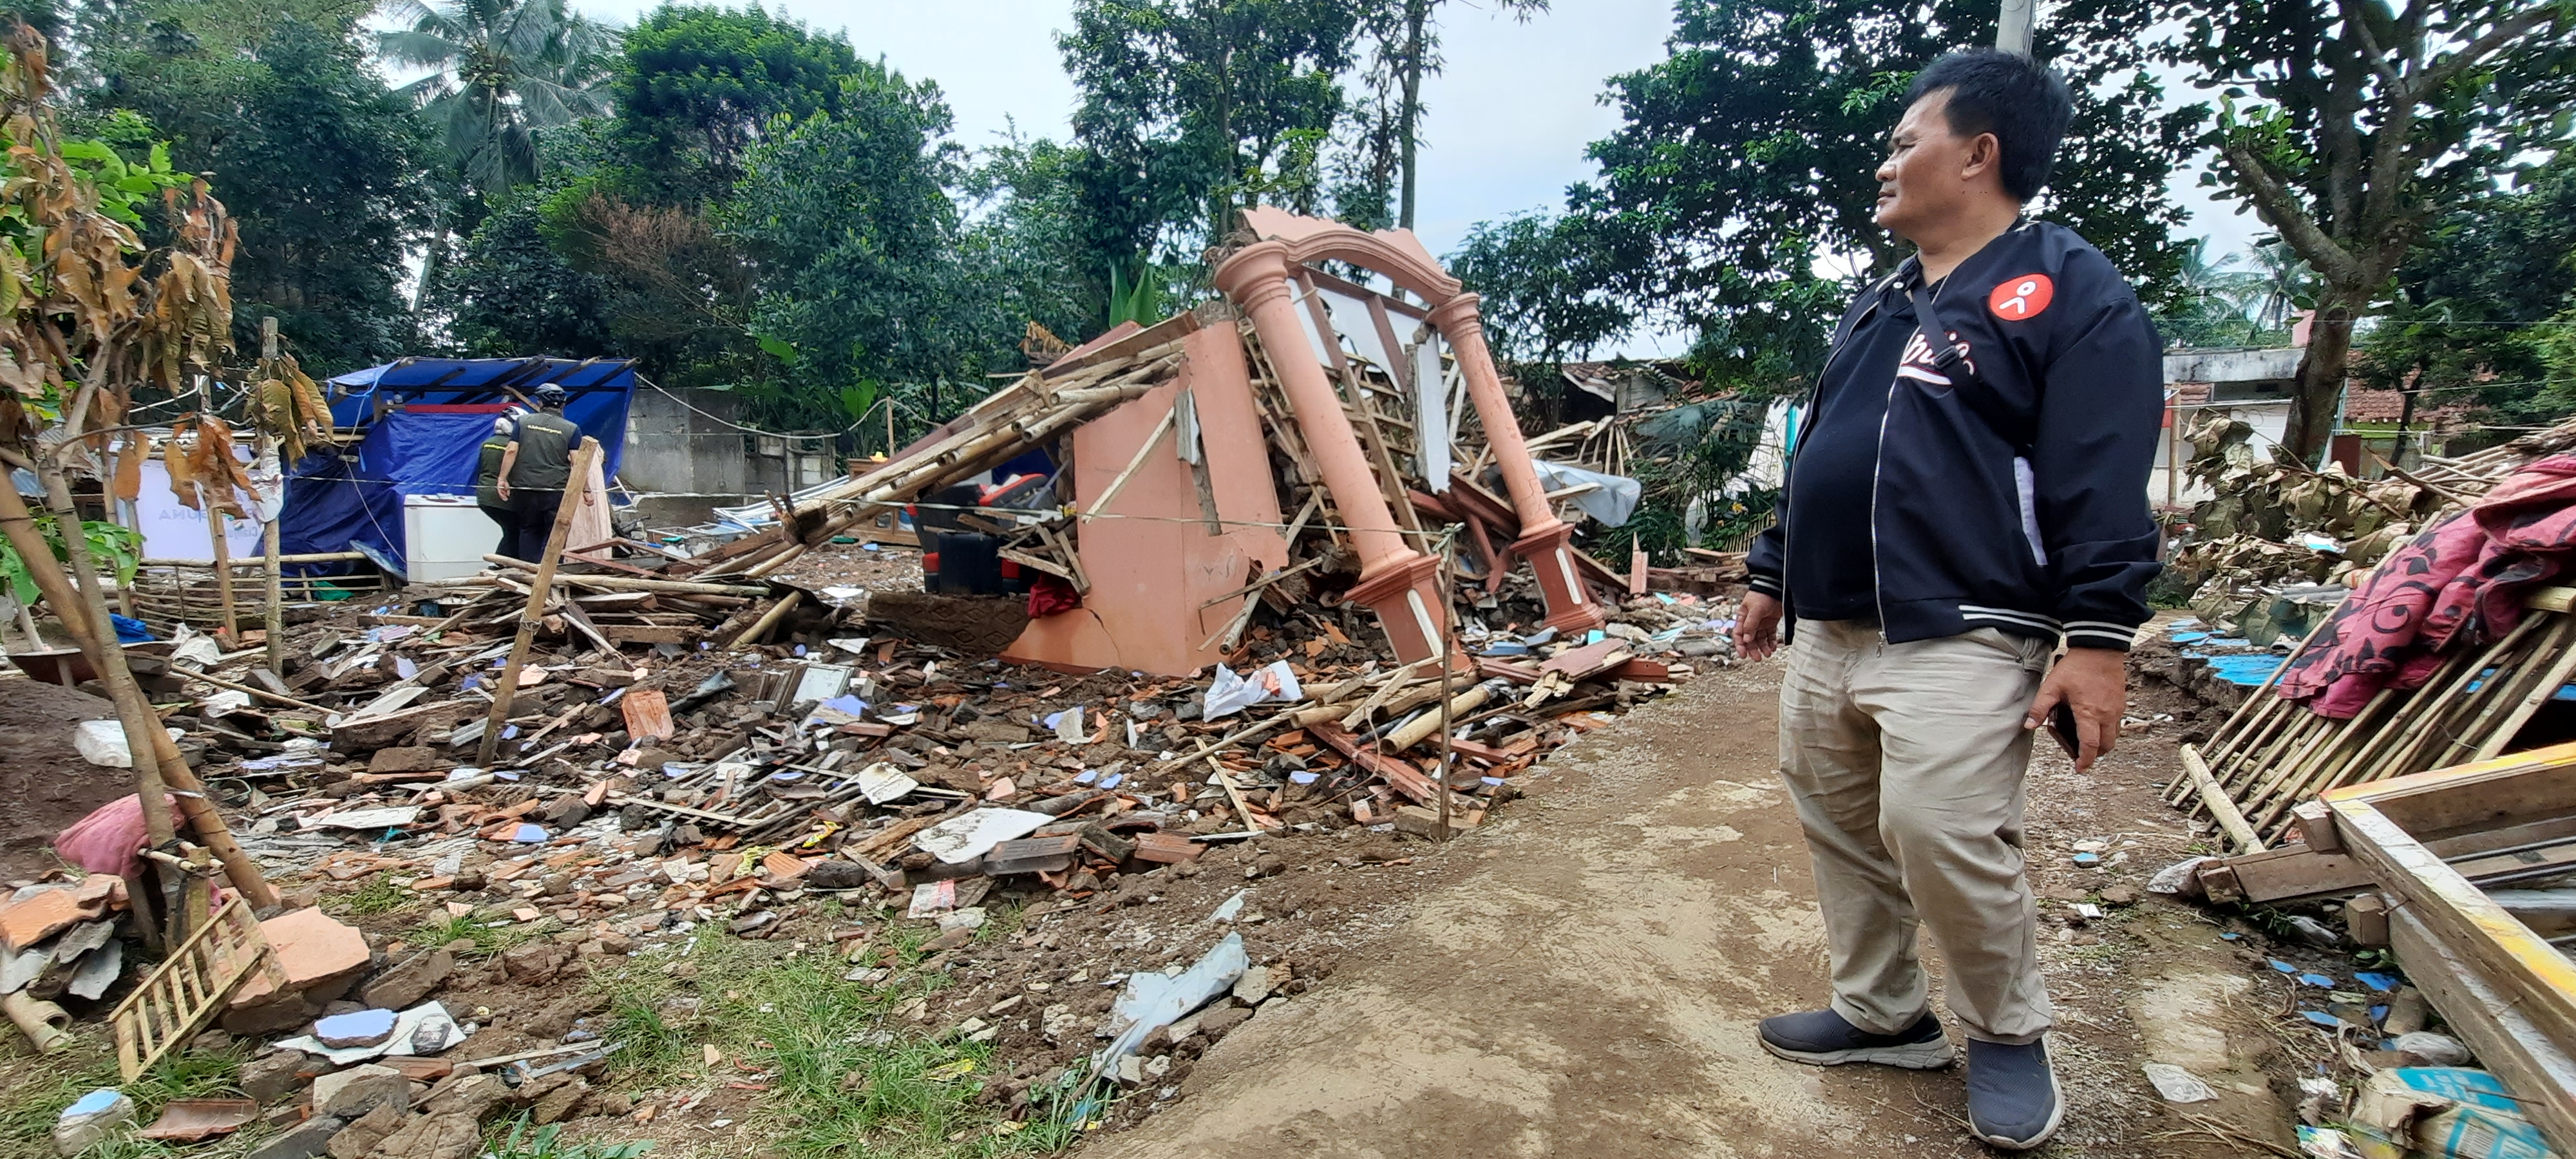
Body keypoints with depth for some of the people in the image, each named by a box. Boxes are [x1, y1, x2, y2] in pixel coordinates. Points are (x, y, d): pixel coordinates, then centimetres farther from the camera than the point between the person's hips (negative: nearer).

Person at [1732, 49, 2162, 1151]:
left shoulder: (2071, 295, -4)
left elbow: (2104, 487, -12)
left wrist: (2097, 635, -18)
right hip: (1827, 633, 8)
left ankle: (2010, 1037, 14)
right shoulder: (1879, 304, 20)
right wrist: (1772, 576, 23)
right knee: (1839, 828, 11)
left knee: (1942, 836, -13)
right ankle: (1882, 1013, 29)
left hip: (1960, 638, -8)